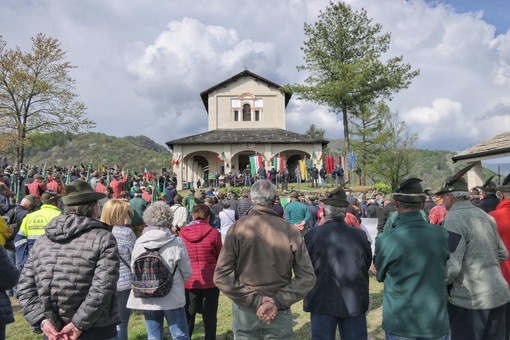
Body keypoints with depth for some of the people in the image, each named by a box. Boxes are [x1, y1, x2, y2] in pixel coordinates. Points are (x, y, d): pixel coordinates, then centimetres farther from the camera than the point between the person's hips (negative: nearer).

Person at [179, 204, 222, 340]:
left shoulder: (182, 233, -4)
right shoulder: (213, 233, -10)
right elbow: (220, 257, -1)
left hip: (189, 282, 2)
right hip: (210, 281, -2)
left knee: (188, 317, 15)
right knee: (210, 317, 10)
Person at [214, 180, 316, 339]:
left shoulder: (238, 228, -11)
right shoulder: (290, 230, -10)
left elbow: (221, 275, -13)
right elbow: (307, 277, -9)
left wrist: (254, 300, -12)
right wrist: (278, 302, -10)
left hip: (244, 309, 0)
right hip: (279, 312, 0)